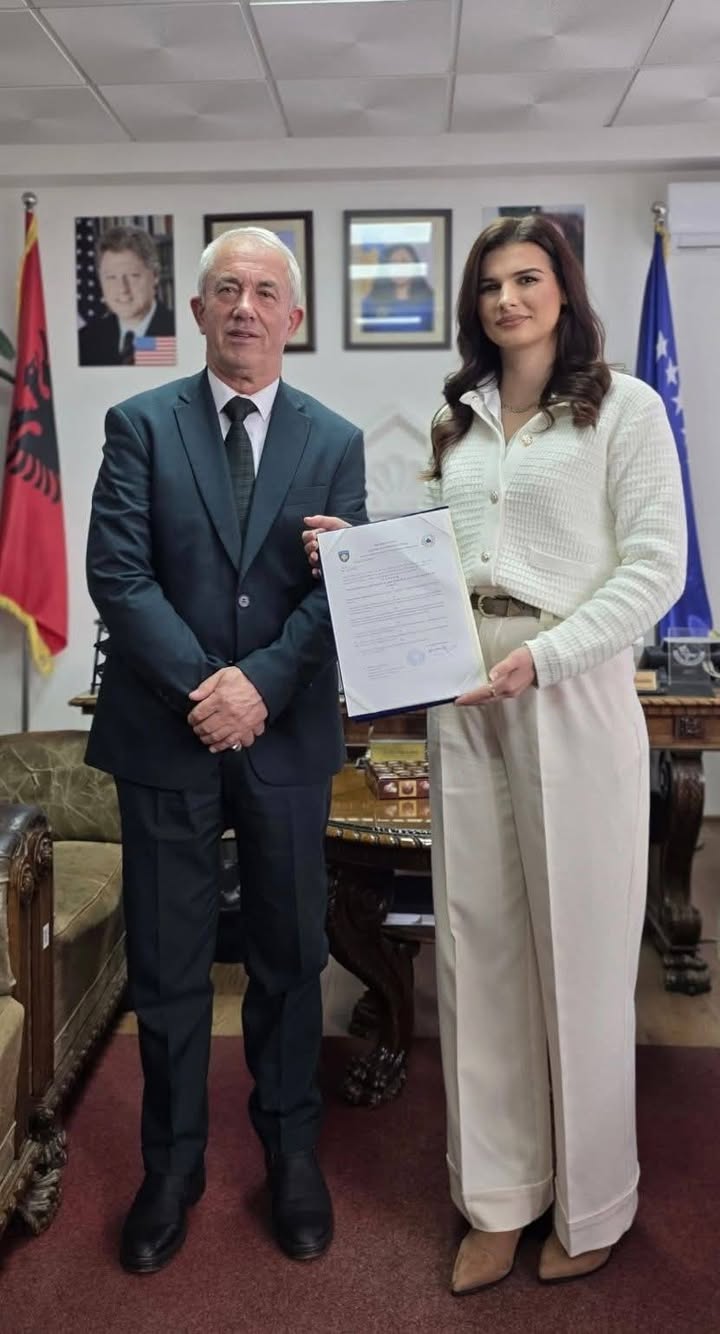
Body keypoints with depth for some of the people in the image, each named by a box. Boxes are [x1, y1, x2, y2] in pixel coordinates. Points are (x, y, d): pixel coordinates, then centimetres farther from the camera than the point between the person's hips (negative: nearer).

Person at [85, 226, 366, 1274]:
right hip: (164, 732, 0)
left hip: (286, 735, 1)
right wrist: (201, 685, -17)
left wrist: (261, 682, -17)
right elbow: (117, 573, -7)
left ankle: (292, 1150, 33)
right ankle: (173, 1163, 30)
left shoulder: (335, 442, 5)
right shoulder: (141, 424, 2)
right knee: (167, 963, 10)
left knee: (290, 954, 13)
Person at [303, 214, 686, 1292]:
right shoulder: (457, 420, 16)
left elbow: (655, 566, -7)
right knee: (475, 942, 8)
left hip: (571, 693, -4)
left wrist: (541, 656, -17)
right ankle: (498, 1198, 25)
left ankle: (591, 1202, 26)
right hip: (460, 696, 5)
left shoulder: (625, 408, 1)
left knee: (578, 950, 4)